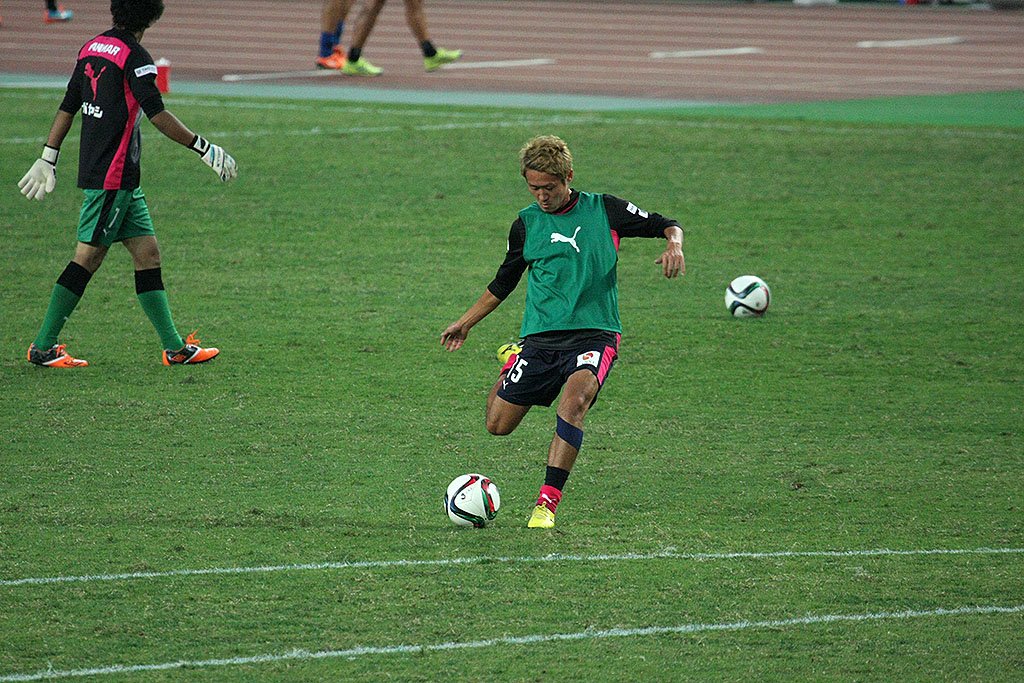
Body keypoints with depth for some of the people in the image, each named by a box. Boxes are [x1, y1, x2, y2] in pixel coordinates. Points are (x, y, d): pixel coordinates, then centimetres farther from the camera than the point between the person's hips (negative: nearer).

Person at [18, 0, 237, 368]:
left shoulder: (91, 48, 12)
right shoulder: (134, 57, -14)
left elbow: (67, 107, 16)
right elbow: (157, 115, -18)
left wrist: (48, 158, 22)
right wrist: (204, 149, -14)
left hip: (121, 179, 9)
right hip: (112, 176, -9)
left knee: (147, 253, 7)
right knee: (88, 257, -4)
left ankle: (175, 347, 6)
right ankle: (43, 347, 0)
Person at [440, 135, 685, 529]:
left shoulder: (603, 210, 3)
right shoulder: (526, 224, 10)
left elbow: (664, 225, 9)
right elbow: (504, 282, 24)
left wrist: (674, 243, -13)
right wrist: (466, 322, 23)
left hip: (594, 334, -3)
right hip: (540, 338, 3)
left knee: (575, 397, -33)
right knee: (498, 425, -3)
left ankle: (547, 503, -34)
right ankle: (509, 370, 35)